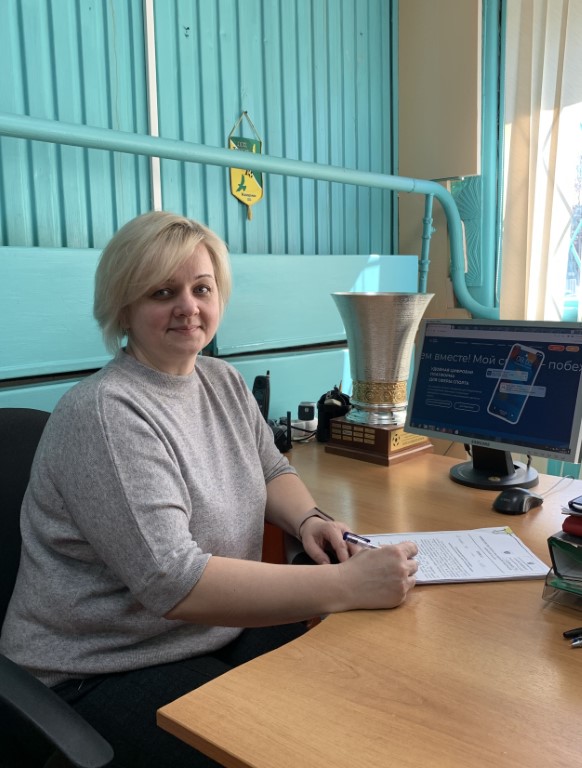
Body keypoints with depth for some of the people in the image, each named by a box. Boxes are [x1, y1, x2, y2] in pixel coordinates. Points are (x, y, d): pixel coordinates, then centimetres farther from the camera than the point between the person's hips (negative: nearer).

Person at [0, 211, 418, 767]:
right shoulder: (106, 414, -23)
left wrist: (309, 520, -9)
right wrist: (348, 584, -30)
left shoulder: (223, 382, 2)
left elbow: (271, 470, 14)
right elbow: (174, 584, -28)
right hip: (105, 675, -7)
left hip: (223, 629, 7)